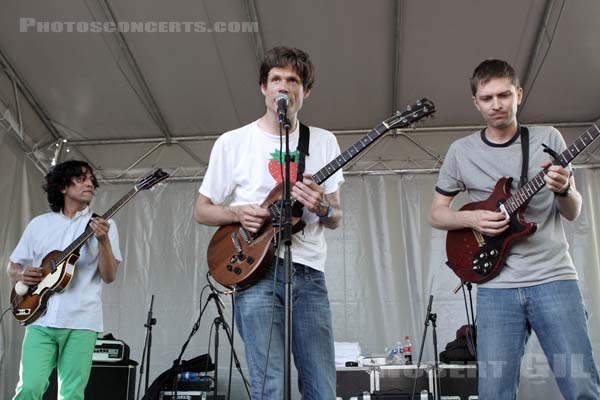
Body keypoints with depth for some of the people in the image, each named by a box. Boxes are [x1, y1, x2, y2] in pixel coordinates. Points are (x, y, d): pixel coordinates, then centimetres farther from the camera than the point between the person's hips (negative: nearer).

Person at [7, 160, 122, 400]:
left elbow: (109, 276, -3)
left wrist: (103, 240, -18)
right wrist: (21, 274, -4)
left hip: (81, 322, -1)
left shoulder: (104, 225, 6)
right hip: (41, 320, 1)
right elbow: (12, 266, 19)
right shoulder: (39, 224, 12)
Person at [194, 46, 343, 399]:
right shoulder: (232, 142, 5)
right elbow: (202, 210, 10)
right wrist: (239, 213, -11)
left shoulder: (324, 142, 11)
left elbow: (336, 218, 12)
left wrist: (322, 209, -12)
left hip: (309, 274, 3)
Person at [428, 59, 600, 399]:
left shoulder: (548, 138, 6)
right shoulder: (461, 151, 6)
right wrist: (472, 219, -8)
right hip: (497, 285, 0)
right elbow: (436, 214, 12)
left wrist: (563, 190, -16)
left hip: (554, 277, 0)